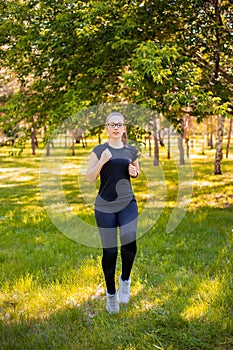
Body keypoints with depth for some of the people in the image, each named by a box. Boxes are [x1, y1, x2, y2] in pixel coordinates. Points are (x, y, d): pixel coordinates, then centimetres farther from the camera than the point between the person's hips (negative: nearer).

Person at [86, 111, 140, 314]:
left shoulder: (131, 151, 7)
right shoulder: (99, 151, 1)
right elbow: (89, 178, -1)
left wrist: (135, 172, 1)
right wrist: (101, 162, -16)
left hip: (128, 204, 1)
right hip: (105, 207, -1)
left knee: (129, 244, -20)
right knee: (109, 251, 3)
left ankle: (125, 279, 9)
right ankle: (111, 293, 24)